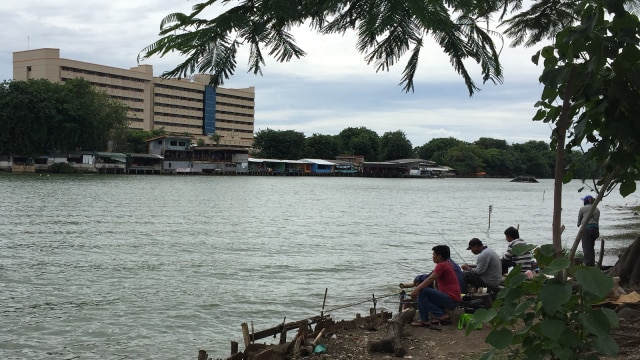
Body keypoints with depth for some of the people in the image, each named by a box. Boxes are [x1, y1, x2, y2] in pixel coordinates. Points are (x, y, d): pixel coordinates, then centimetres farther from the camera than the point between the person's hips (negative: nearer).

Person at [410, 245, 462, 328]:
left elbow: (430, 279, -20)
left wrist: (416, 289, -22)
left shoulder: (441, 265, -12)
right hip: (455, 300, 10)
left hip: (451, 300, -10)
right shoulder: (447, 264, 18)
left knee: (422, 292, -16)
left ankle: (424, 320, -11)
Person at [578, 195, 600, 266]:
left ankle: (588, 264, -9)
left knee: (586, 247, -5)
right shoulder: (597, 210, 16)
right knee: (591, 246, 16)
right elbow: (597, 220, 15)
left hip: (587, 228, -6)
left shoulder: (583, 208, 3)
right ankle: (592, 263, 18)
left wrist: (578, 224, 34)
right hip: (596, 228, 6)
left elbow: (579, 218, 15)